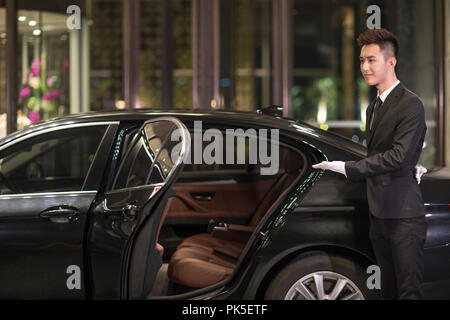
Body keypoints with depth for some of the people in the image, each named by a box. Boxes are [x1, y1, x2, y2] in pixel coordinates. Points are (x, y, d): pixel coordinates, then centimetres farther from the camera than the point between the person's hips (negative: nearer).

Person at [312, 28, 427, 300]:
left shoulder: (410, 104, -12)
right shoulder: (374, 107, 18)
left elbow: (398, 156, -21)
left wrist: (348, 168, -23)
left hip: (403, 215, -9)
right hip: (379, 213, 9)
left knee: (409, 290, -8)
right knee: (389, 289, 14)